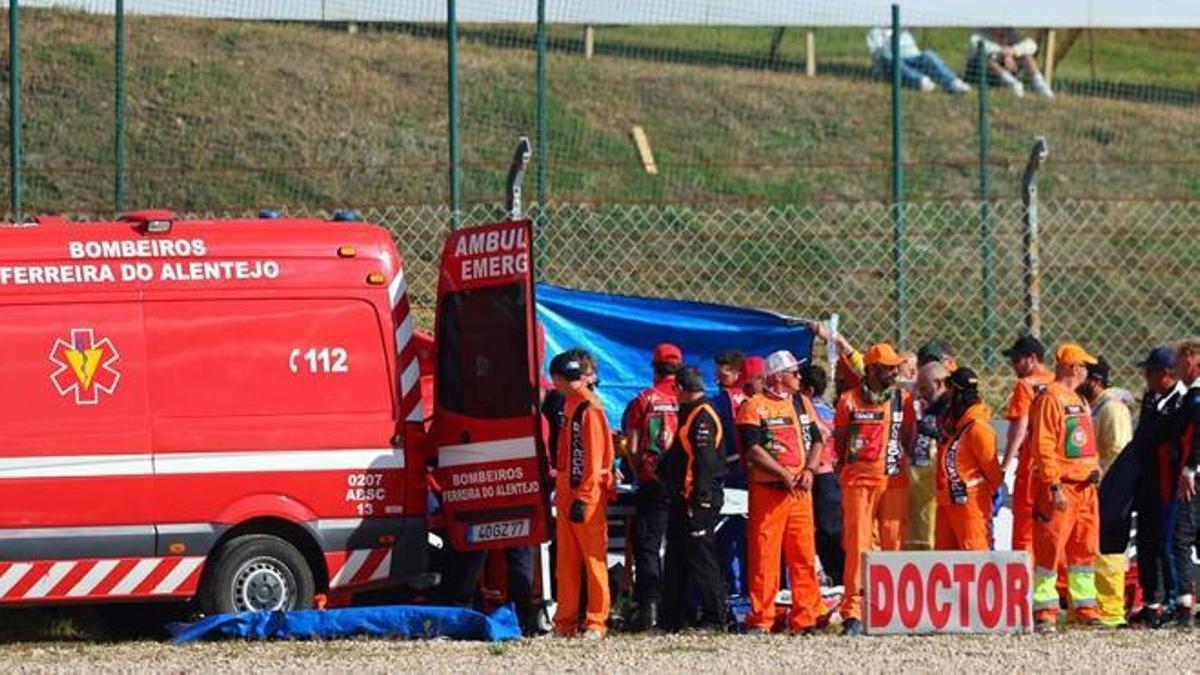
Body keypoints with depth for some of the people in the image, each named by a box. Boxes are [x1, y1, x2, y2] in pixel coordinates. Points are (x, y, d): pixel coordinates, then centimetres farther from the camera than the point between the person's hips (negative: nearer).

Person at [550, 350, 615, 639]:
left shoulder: (588, 408, -13)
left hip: (587, 496, -10)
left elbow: (594, 458, -17)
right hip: (568, 493, 10)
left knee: (593, 559, -5)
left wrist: (583, 498, -19)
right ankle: (565, 623, 15)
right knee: (566, 562, 11)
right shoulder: (570, 406, 15)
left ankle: (596, 623, -3)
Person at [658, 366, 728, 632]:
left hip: (699, 501, -10)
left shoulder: (703, 417, -14)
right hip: (684, 500, 10)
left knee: (700, 559, -7)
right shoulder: (689, 414, 17)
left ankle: (714, 617, -3)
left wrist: (698, 499, -23)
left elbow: (706, 462, -21)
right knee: (675, 560, 13)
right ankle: (672, 617, 18)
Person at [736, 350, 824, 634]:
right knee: (764, 556, -5)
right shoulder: (754, 406, -3)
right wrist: (784, 473, -17)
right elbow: (752, 449, -11)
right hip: (767, 490, -5)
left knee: (804, 555, 3)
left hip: (800, 491, 5)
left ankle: (804, 618, 6)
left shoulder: (802, 403, 17)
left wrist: (808, 470, -2)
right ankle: (761, 619, -2)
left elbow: (816, 440, 17)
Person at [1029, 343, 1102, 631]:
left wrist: (1094, 469, 9)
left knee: (1085, 550, 11)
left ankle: (1085, 607, 16)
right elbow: (1044, 446, -16)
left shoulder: (1078, 401, 20)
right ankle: (1045, 609, -6)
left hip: (1085, 487, 9)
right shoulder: (1050, 399, -10)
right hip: (1060, 487, -9)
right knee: (1050, 549, -7)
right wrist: (1054, 486, -21)